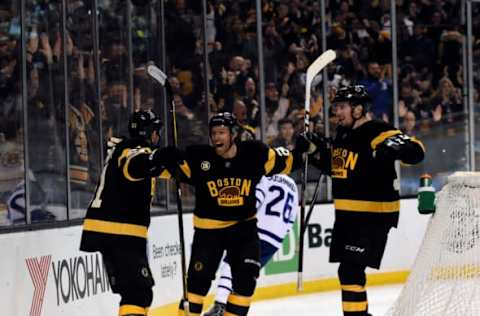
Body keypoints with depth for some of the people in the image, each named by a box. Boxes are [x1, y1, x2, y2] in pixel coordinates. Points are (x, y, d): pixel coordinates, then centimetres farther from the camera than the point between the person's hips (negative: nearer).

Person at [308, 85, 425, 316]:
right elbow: (336, 166, 25)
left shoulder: (376, 131, -17)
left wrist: (395, 147, -46)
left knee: (351, 270, -14)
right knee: (348, 270, 16)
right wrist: (318, 151, 9)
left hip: (373, 214, -9)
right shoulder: (343, 133, 10)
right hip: (347, 213, 9)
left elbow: (416, 151, -26)